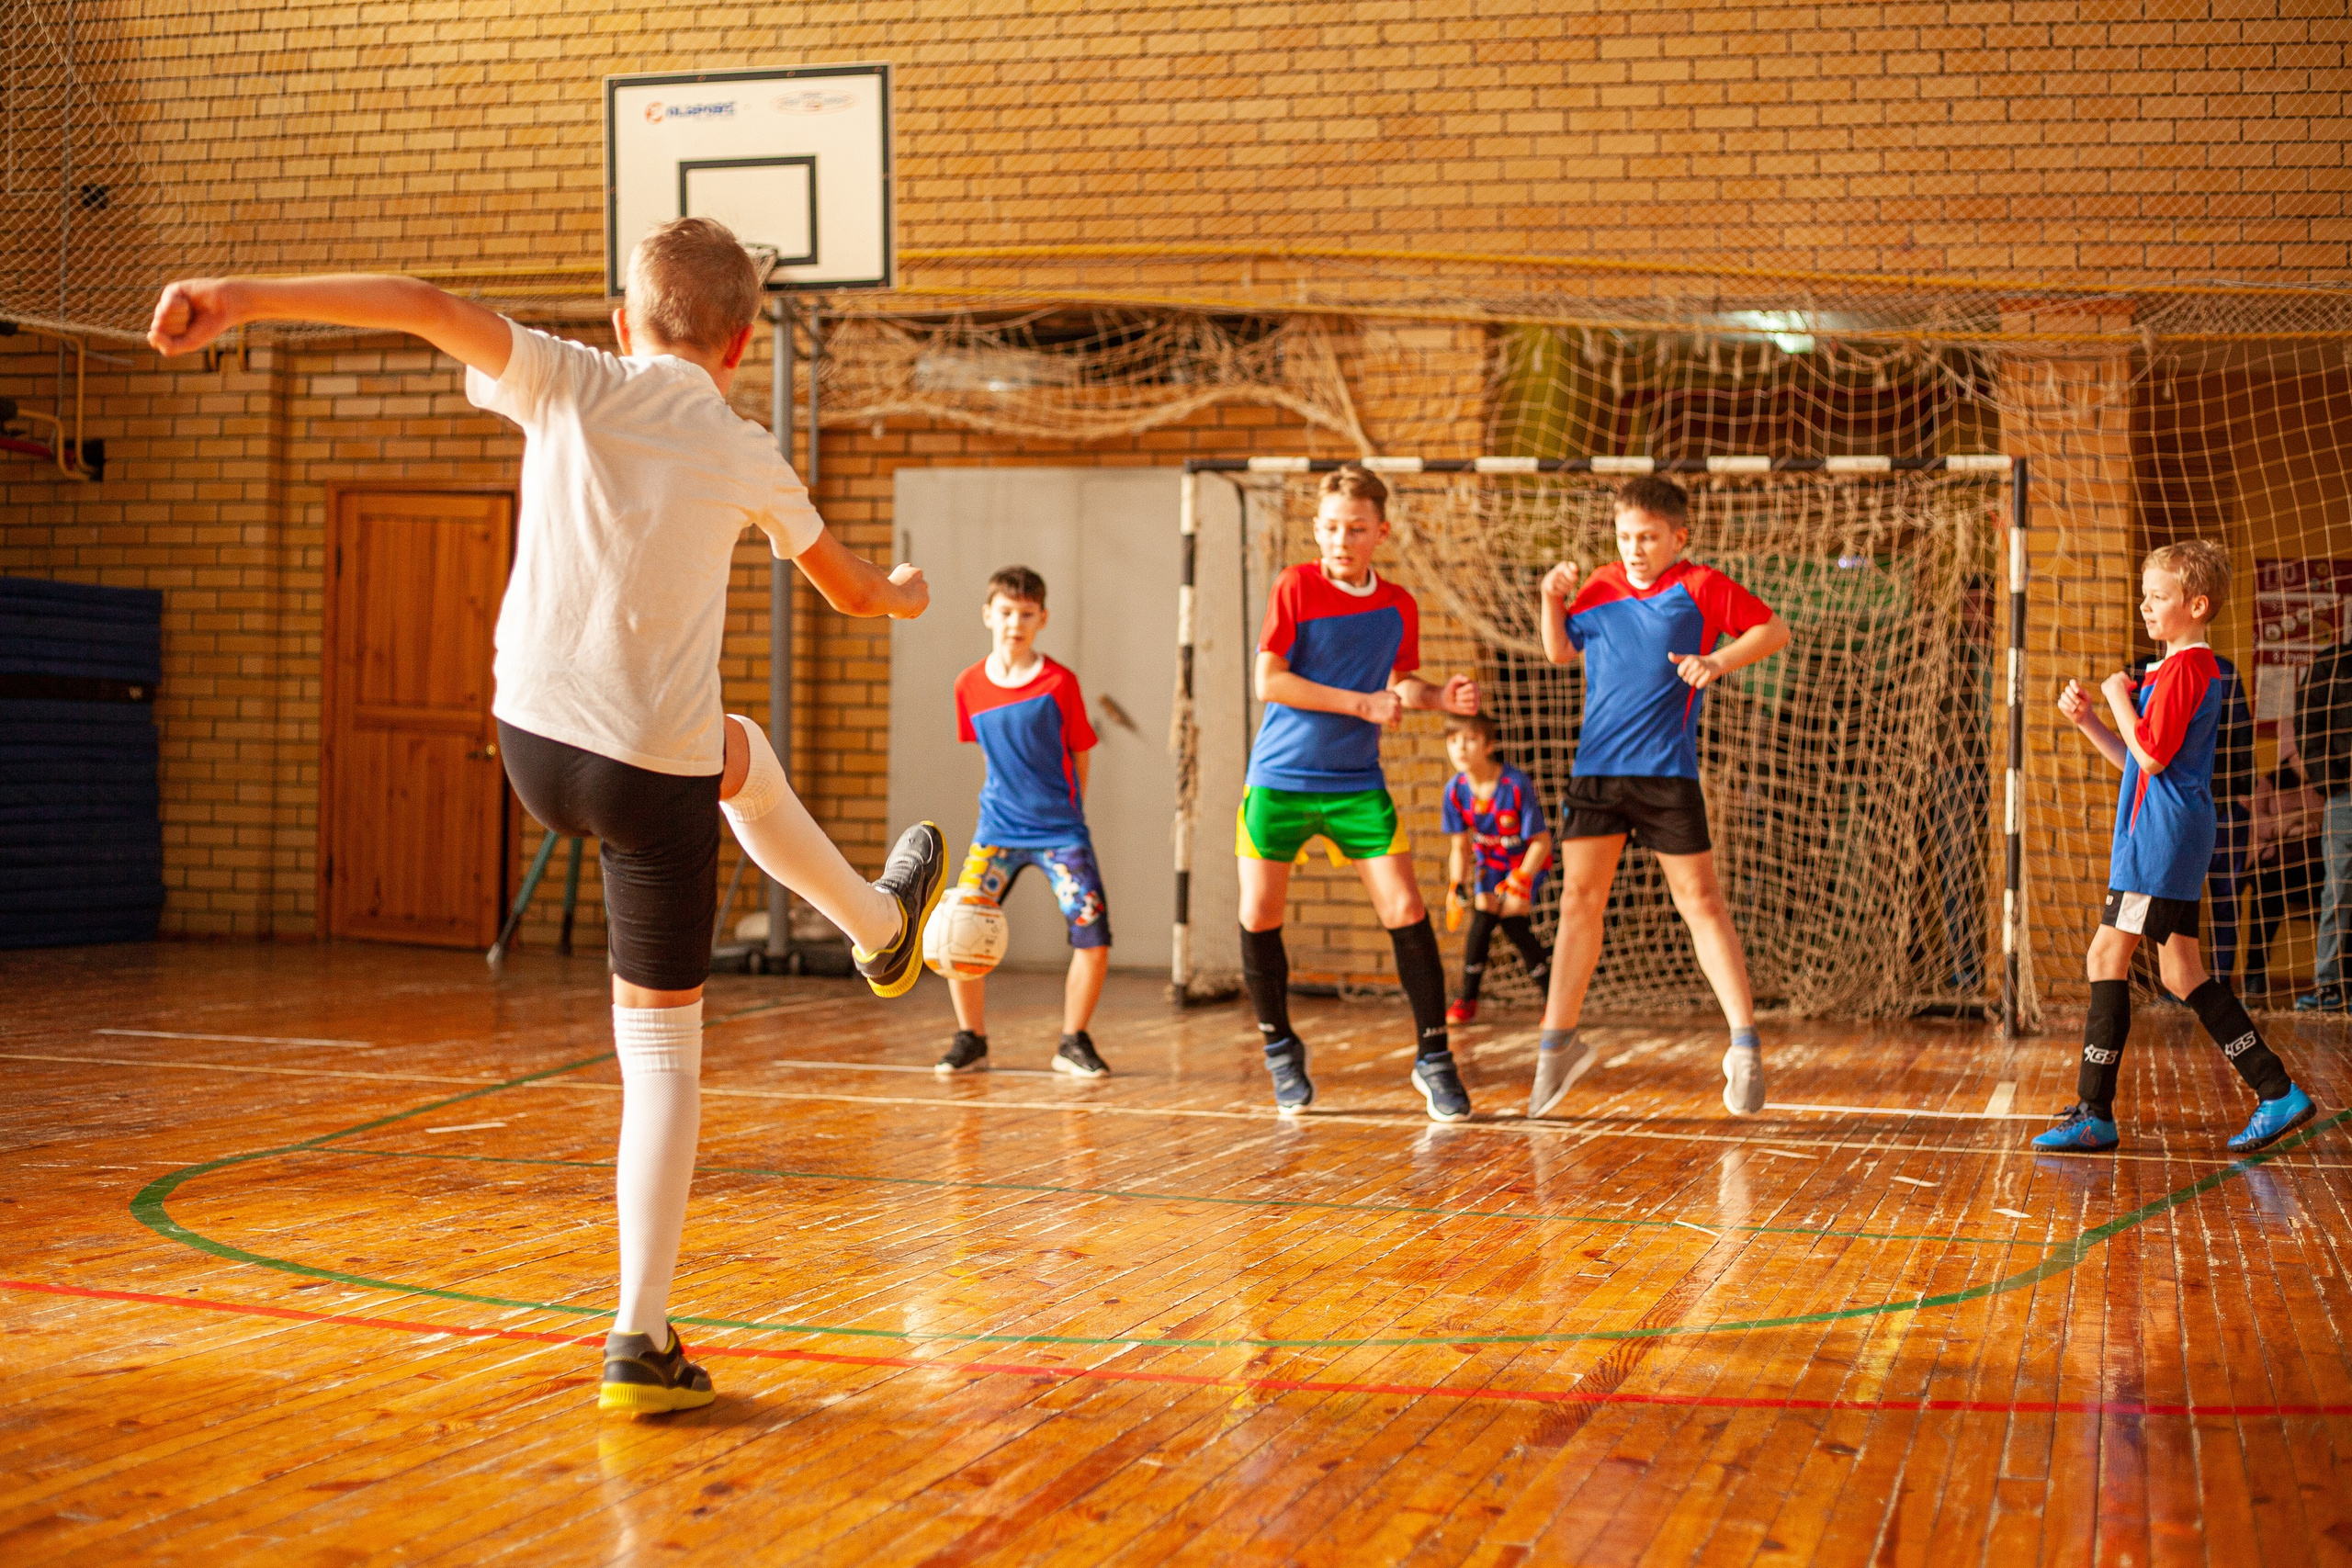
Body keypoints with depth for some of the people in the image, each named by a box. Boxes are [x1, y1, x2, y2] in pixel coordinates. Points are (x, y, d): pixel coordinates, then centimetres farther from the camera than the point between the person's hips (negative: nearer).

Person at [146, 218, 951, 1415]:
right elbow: (854, 593, 18)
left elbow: (430, 307, -16)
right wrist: (904, 594, 43)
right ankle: (638, 1338, 5)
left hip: (533, 744, 3)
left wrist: (241, 298, -21)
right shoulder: (745, 459, 2)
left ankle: (881, 925, 52)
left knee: (741, 756, 33)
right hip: (655, 772, -3)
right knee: (663, 1051, 7)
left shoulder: (570, 384, 0)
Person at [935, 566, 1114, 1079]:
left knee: (1094, 936, -12)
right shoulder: (969, 686, 0)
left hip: (1059, 829, -2)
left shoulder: (1060, 682, -8)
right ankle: (971, 1040, 9)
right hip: (998, 829, 2)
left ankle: (1073, 1043, 7)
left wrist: (1063, 814, 5)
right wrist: (1004, 803, 12)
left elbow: (1079, 755, 2)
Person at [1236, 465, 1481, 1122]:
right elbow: (1268, 681, -14)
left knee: (1405, 909, -8)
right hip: (1279, 776, -2)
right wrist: (1362, 704, -16)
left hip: (1357, 783, 2)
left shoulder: (1398, 606, 3)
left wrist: (1440, 697, -5)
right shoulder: (1296, 586, -8)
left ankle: (1433, 1056, 3)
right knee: (1259, 915, 0)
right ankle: (1280, 1049, 23)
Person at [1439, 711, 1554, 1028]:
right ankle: (1467, 1001, 5)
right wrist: (1457, 887, -13)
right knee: (1482, 921, -9)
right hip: (1489, 862, 4)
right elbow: (1459, 846, -4)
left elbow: (1541, 842, -23)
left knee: (1514, 921, -17)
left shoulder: (1516, 785, -31)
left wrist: (1521, 880, -31)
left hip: (1527, 861, -4)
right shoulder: (1456, 790, -17)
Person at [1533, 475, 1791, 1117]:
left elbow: (1775, 629, -1)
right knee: (1579, 899, 4)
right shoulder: (1600, 587, 12)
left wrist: (1719, 661, -16)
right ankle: (1557, 1042, 12)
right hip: (1595, 768, 4)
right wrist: (1552, 600, 4)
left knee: (1699, 900, -4)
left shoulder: (1700, 587, -1)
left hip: (1667, 771, -4)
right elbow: (1560, 652, 22)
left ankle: (1744, 1045, 1)